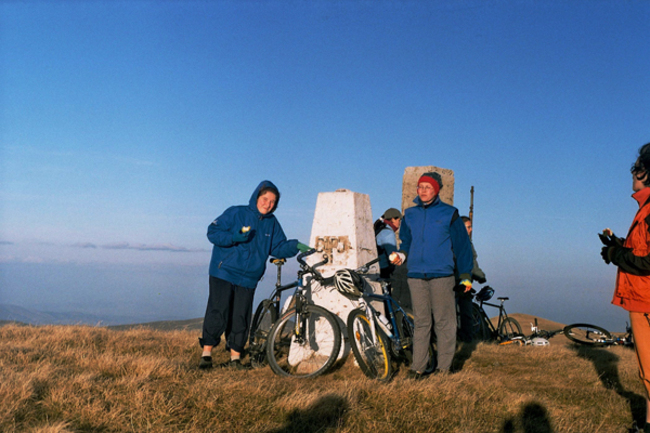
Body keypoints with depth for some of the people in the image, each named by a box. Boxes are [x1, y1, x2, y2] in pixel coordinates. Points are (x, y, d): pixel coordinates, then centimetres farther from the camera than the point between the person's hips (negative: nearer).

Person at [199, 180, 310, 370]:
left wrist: (296, 246, -4)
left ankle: (235, 357, 17)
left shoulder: (272, 223, 10)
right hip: (224, 273, -4)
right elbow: (212, 232, -6)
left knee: (241, 319, 5)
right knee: (218, 313, -7)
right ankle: (206, 353, 6)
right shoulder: (236, 213, -4)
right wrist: (233, 237, -21)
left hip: (248, 279, 4)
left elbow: (278, 247, 13)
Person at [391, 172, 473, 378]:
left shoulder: (449, 214, 3)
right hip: (416, 276, 3)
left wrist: (466, 275, 2)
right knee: (421, 322, 6)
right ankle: (418, 366, 11)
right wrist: (402, 254, 0)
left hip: (442, 276, -3)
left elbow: (462, 245, 5)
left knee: (444, 322, 2)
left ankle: (444, 367, 11)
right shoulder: (410, 214, 13)